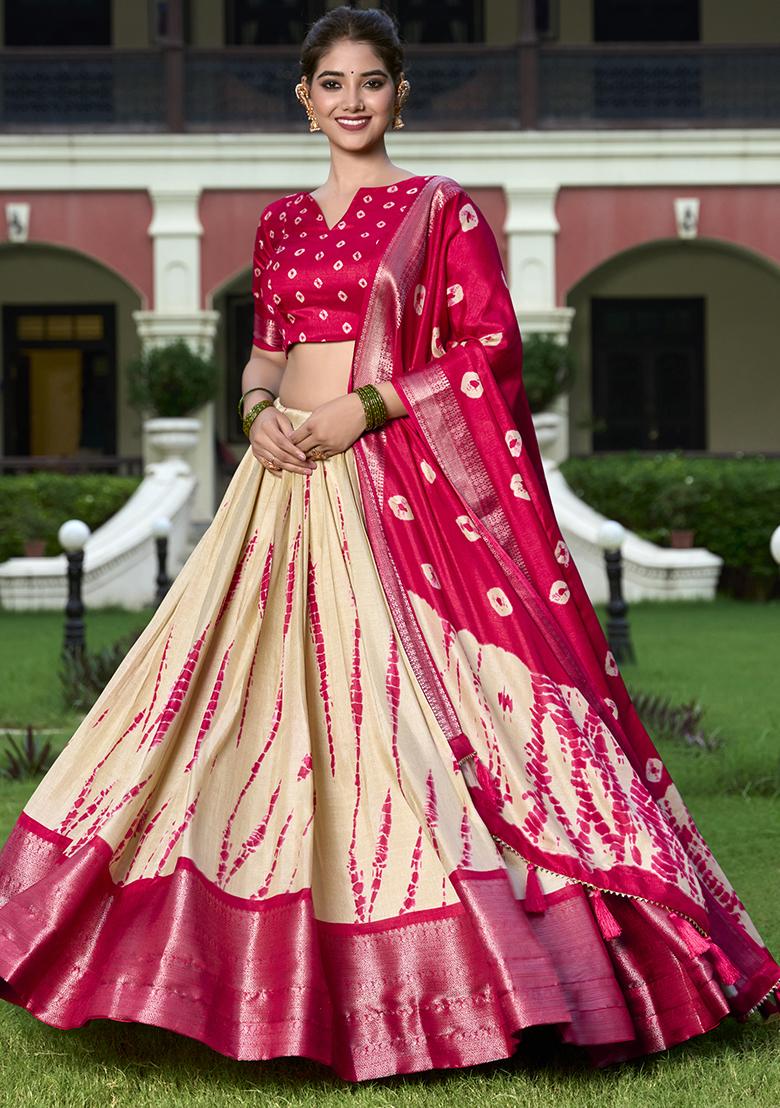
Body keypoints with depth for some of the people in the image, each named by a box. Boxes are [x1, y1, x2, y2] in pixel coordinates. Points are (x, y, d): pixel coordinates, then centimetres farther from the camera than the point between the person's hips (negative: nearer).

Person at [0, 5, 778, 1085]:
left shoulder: (442, 208, 1)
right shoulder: (281, 219, 16)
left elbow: (493, 348, -5)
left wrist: (365, 406, -13)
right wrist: (258, 409, 0)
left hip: (407, 489, -5)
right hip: (291, 485, 5)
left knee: (411, 712, -10)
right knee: (270, 702, 2)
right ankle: (286, 982, 13)